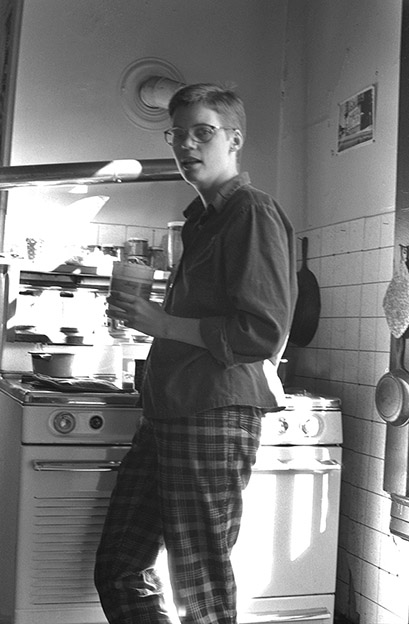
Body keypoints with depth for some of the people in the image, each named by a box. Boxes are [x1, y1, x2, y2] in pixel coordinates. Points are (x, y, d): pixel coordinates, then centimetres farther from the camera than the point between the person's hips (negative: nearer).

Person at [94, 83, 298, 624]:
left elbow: (264, 334, -19)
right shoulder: (203, 217, 20)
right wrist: (143, 312, 15)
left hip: (215, 416, -9)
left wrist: (162, 322, -16)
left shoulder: (254, 213, -10)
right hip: (168, 414, 10)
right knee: (118, 570, 13)